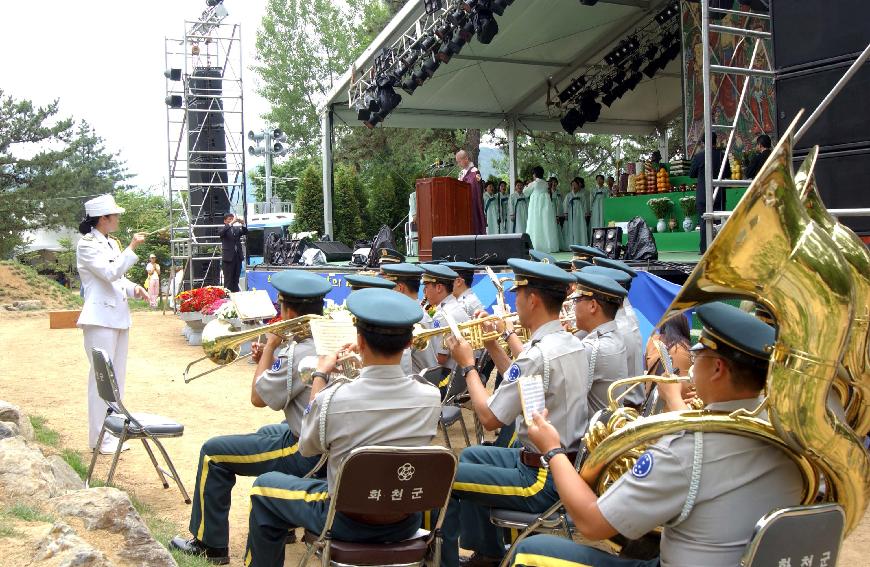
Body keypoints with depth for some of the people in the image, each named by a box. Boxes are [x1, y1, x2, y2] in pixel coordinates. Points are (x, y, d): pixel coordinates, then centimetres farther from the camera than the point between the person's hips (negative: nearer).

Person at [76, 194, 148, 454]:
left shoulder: (112, 243, 15)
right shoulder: (87, 244, -9)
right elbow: (110, 272, -20)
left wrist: (135, 289, 3)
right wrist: (132, 248, -18)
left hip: (119, 316, 9)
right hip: (101, 318, -9)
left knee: (117, 376, 13)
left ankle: (114, 429, 23)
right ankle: (101, 438, 1)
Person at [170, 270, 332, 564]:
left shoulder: (298, 353, -26)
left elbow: (258, 397, -11)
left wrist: (270, 346, -5)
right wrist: (268, 359, 6)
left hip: (308, 453, -9)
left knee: (213, 453, 2)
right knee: (265, 433, 36)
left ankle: (210, 545, 14)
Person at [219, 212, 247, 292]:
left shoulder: (237, 229, 13)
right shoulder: (223, 229, 0)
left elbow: (245, 232, -1)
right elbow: (222, 232, -23)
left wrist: (242, 223, -20)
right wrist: (232, 222, -31)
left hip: (238, 257, 5)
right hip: (228, 258, -5)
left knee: (236, 279, 9)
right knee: (228, 280, -1)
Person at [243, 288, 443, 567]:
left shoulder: (332, 398, -26)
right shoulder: (431, 397, -18)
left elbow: (307, 447, -5)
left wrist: (319, 375, 2)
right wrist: (368, 365, 7)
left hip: (347, 523, -2)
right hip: (406, 525, 3)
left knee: (263, 486, 21)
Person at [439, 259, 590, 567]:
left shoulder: (539, 354, -27)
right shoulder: (572, 345, 2)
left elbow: (489, 418, -20)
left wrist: (467, 365, -9)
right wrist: (492, 345, 10)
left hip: (543, 480, -10)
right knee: (470, 456, 26)